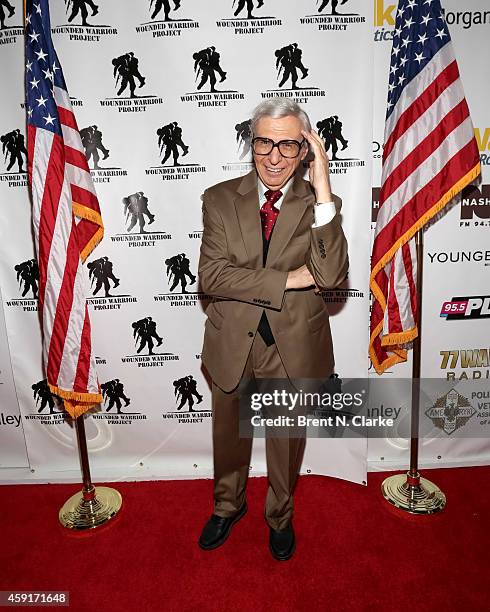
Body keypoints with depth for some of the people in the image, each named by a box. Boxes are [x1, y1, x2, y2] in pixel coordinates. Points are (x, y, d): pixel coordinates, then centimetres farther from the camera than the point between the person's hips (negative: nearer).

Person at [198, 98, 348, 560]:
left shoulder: (319, 203, -8)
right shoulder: (220, 199, -7)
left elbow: (330, 276, -24)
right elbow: (211, 276, -18)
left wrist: (323, 189, -28)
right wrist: (288, 281, -23)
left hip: (294, 347, 0)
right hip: (233, 344, 1)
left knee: (287, 439, 22)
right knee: (229, 436, 23)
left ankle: (280, 514, 52)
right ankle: (228, 506, 54)